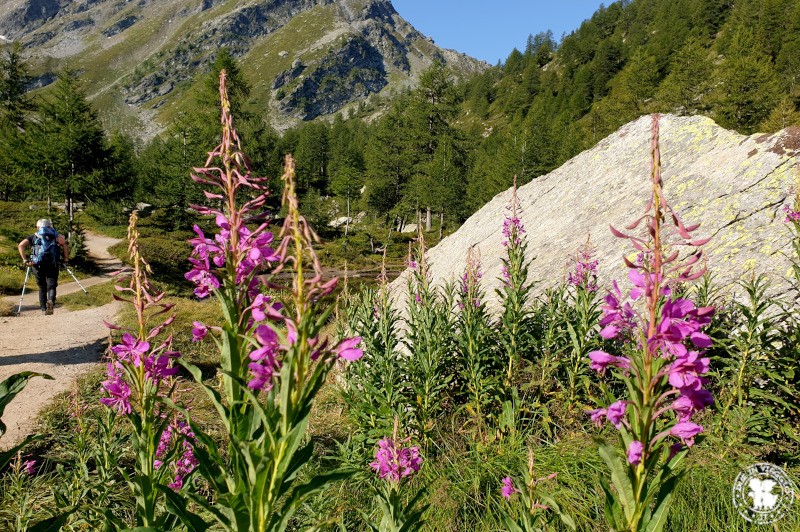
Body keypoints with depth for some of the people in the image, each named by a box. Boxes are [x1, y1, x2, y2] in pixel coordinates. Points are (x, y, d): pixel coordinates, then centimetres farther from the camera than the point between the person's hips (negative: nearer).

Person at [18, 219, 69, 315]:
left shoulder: (33, 237, 18)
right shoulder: (54, 235, 12)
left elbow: (21, 245, 3)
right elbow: (64, 242, -6)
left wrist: (25, 260, 2)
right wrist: (66, 258, -1)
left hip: (37, 265, 2)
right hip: (52, 264, -1)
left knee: (42, 288, 14)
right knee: (51, 286, -1)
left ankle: (44, 309, 11)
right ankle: (50, 301, -30)